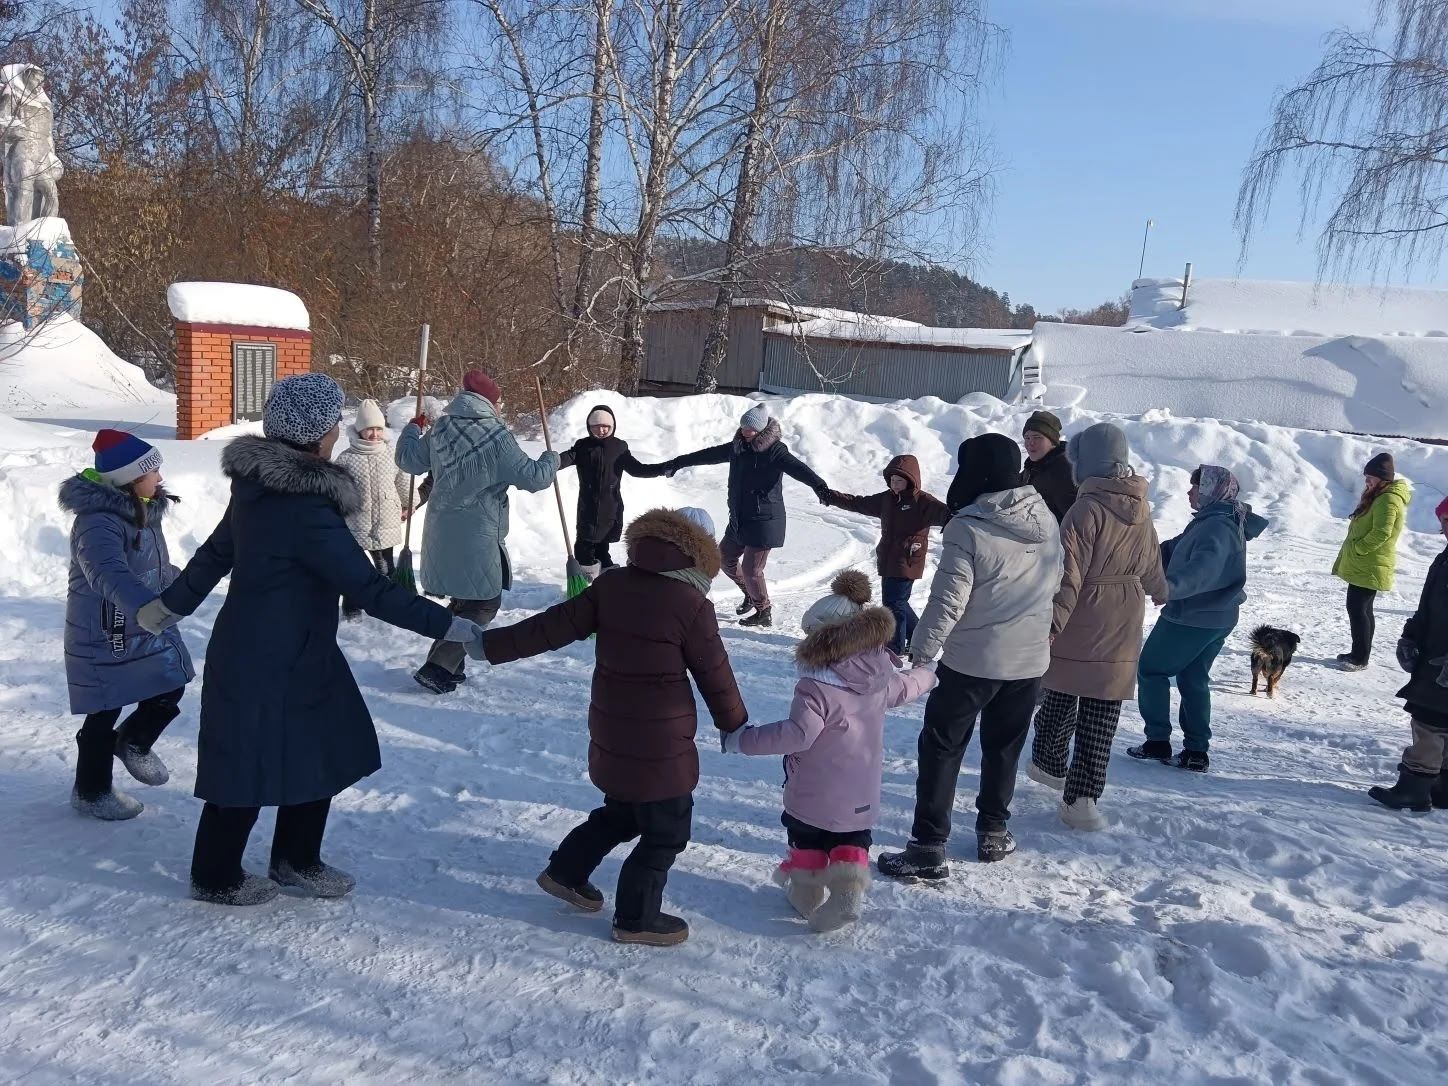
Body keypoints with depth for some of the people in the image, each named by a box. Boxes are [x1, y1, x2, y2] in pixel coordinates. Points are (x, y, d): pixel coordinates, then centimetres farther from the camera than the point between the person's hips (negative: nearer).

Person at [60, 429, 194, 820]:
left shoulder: (141, 510, 4)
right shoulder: (98, 522, -27)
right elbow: (110, 573, -46)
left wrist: (176, 580, 41)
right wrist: (151, 606, -62)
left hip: (146, 627, 8)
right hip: (103, 636, -8)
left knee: (170, 689, 9)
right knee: (105, 713, 6)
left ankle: (133, 743, 39)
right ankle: (91, 792, 26)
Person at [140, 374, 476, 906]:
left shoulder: (258, 486, 2)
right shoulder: (306, 509, -27)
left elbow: (216, 552, 14)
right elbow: (370, 590, -28)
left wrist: (170, 604, 28)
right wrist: (450, 626, -25)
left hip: (295, 653, 9)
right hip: (267, 664, -9)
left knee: (322, 754, 17)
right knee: (250, 767, 9)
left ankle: (296, 858, 36)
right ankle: (215, 878, 30)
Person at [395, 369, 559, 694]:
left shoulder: (440, 429, 4)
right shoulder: (497, 438, -15)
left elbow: (408, 460, 16)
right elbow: (533, 478, -10)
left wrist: (413, 429, 34)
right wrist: (551, 459, 11)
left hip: (442, 532, 7)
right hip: (476, 536, -7)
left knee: (465, 598, 22)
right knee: (484, 604, 4)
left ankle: (445, 662, 24)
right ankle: (438, 668, -3)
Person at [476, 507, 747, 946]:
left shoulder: (611, 585, -2)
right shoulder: (693, 605, -16)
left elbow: (554, 626, -1)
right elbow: (715, 675, -8)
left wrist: (492, 645, 6)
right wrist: (735, 726, 7)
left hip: (612, 734, 7)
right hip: (661, 744, -6)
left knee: (622, 812, 28)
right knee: (666, 832, 11)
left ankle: (565, 872, 37)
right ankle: (637, 919, 21)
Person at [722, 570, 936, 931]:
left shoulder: (816, 688, -26)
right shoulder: (880, 677, -2)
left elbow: (797, 734, -33)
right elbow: (904, 688, 19)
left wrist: (742, 739, -29)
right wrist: (926, 675, 42)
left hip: (814, 796, -5)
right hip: (862, 794, 5)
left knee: (807, 841, 19)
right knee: (852, 842, 24)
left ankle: (807, 895, 31)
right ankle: (849, 887, 6)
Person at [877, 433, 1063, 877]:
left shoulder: (968, 528, -20)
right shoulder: (1046, 520, -1)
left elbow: (948, 601, -20)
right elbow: (1054, 584, 11)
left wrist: (921, 651, -10)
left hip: (971, 660, -5)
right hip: (1030, 659, 6)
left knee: (941, 749, 6)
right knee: (1003, 748, 21)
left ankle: (928, 847, 7)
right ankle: (993, 833, 33)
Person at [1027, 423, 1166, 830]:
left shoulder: (1086, 510, -15)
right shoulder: (1142, 512, 6)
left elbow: (1068, 578, -20)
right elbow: (1152, 571, 21)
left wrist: (1049, 627, -18)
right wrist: (1159, 591, 43)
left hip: (1078, 630, -4)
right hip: (1121, 633, 4)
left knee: (1060, 699, 16)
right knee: (1102, 713, 5)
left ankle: (1050, 765, 34)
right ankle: (1082, 796, 4)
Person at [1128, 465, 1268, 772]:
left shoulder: (1217, 526, -21)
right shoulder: (1212, 521, 12)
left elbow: (1203, 567, -40)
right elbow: (1175, 549, 17)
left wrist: (1170, 587, -54)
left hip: (1191, 618, -10)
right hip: (1217, 618, 10)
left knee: (1150, 669, 4)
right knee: (1193, 680, 16)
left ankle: (1157, 742, 7)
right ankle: (1196, 751, 19)